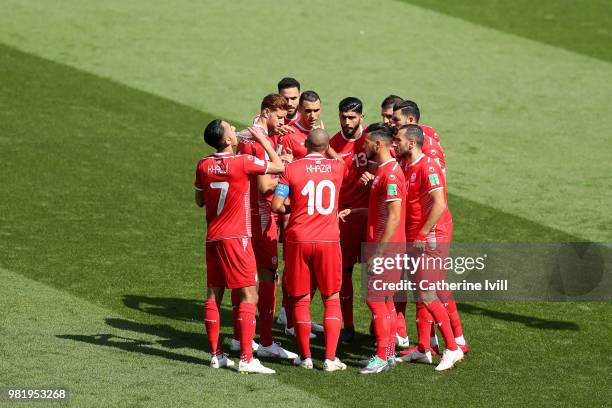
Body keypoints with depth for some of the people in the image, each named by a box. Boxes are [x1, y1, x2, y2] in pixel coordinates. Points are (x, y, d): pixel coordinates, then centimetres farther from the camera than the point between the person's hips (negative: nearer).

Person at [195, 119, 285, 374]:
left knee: (213, 295, 11)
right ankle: (246, 359, -12)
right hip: (236, 238, -6)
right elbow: (279, 167, -3)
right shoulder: (243, 163, -14)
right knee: (249, 295, -5)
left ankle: (216, 355, 15)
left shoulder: (203, 166, 2)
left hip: (212, 238, 6)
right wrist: (263, 140, 7)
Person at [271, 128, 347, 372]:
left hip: (298, 240, 0)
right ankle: (330, 358, 2)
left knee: (301, 299, 10)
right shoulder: (338, 167, 1)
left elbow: (276, 205, -5)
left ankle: (305, 357, 15)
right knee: (332, 299, 9)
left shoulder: (292, 168, -4)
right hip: (328, 241, 1)